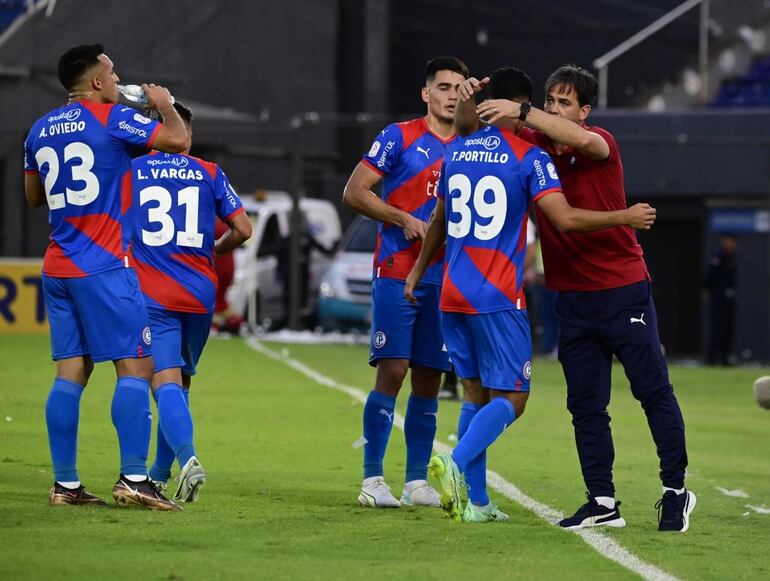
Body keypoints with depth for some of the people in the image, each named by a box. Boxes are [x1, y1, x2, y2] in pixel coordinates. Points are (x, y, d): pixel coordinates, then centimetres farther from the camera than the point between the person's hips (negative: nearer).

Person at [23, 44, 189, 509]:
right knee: (135, 367, -5)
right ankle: (134, 477, -13)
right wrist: (164, 104, 11)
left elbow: (34, 195, 25)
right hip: (105, 268, -7)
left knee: (70, 373, 7)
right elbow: (178, 140, -8)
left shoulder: (41, 130, 13)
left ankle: (65, 484, 4)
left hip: (58, 269, 7)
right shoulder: (113, 120, -7)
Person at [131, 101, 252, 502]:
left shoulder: (129, 170, 2)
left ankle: (187, 457, -35)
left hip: (151, 297, -3)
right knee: (180, 381, 18)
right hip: (200, 295, 3)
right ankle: (160, 474, 26)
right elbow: (243, 230, 5)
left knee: (166, 381, -10)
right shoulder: (209, 173, 6)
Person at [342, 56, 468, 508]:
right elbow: (355, 192, -5)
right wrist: (406, 220, -14)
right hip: (397, 273, -5)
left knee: (429, 380, 6)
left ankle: (418, 480, 11)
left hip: (444, 280, 5)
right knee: (392, 371, -11)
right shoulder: (400, 137, -2)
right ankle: (372, 479, -8)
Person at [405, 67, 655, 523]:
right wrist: (625, 217, -5)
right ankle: (455, 463, -25)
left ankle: (477, 502, 6)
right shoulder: (529, 158, -8)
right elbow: (566, 218, -18)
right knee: (510, 398, -1)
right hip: (499, 299, -6)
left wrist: (418, 271, 38)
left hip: (454, 296, 6)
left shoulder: (456, 153, 11)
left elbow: (439, 221, 24)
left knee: (476, 394, 12)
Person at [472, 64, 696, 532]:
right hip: (572, 296, 5)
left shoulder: (601, 144, -9)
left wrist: (521, 112, -35)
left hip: (622, 290, -5)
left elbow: (582, 141, -32)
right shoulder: (534, 146, 5)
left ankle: (676, 490, 8)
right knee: (586, 405, 5)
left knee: (654, 390, 0)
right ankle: (603, 502, 11)